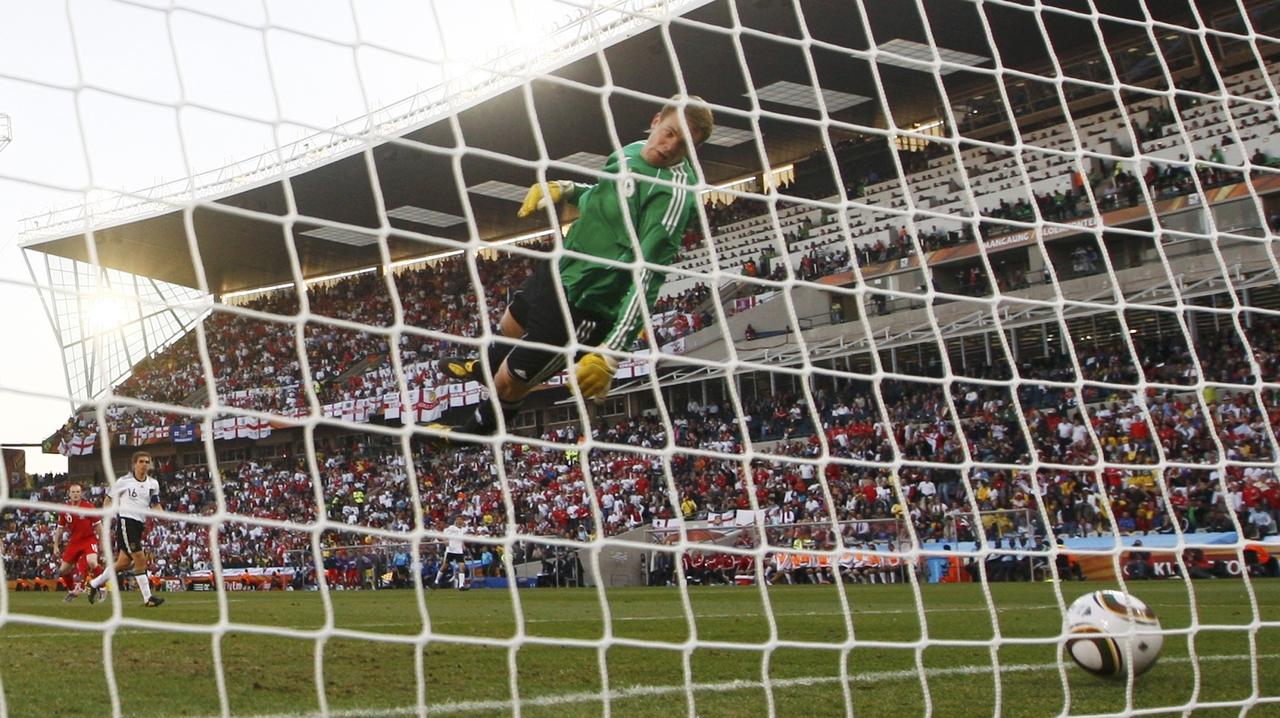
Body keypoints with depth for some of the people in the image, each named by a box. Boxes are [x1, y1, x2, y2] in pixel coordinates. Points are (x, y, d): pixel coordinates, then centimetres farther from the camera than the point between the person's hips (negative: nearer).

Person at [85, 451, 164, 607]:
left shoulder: (153, 483, 10)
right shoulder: (124, 481, -4)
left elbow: (156, 506, 12)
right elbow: (109, 500, 7)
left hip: (140, 524, 6)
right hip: (126, 520, -6)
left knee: (124, 563, 11)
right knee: (140, 559, -14)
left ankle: (95, 584, 31)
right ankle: (147, 598, -10)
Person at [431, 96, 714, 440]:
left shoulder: (675, 192, -28)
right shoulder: (632, 151, -1)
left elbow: (647, 278, -34)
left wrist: (610, 354, -40)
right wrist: (566, 190, 3)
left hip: (584, 305, -8)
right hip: (560, 268, 8)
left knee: (508, 383, 5)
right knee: (510, 327, 34)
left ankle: (471, 435, 37)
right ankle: (482, 367, 69)